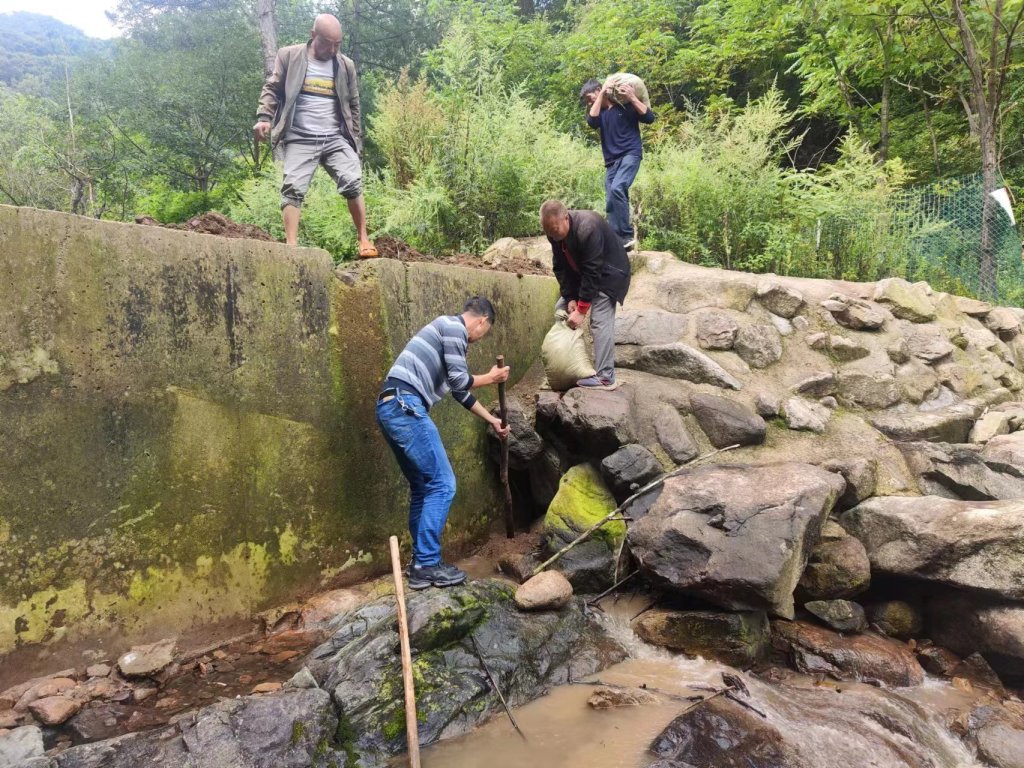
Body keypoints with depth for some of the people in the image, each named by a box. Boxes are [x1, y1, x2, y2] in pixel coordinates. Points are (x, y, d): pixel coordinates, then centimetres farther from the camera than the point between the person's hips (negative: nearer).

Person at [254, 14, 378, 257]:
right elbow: (272, 89, 6)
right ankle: (291, 246, -16)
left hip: (336, 138, 2)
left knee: (353, 184, -13)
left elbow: (352, 105, 18)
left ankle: (363, 240, -5)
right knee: (293, 188, -13)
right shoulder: (289, 56, 5)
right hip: (300, 139, -2)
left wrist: (357, 140, 15)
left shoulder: (345, 65, 13)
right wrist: (263, 117, -11)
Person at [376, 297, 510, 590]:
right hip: (405, 406, -10)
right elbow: (459, 381, -9)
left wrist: (492, 420, 42)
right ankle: (427, 565, 0)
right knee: (442, 484, -5)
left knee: (422, 487, 16)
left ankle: (421, 562, 22)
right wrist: (492, 377, 9)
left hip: (392, 408, 10)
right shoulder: (453, 326, -2)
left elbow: (460, 391, 35)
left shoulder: (450, 332, 28)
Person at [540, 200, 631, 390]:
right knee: (561, 309, 7)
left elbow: (592, 272, -32)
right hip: (581, 273, 8)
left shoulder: (588, 228, -35)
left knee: (600, 321, -19)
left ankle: (605, 378, -19)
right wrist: (570, 298, -14)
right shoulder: (555, 230, -12)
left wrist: (582, 310, -29)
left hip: (608, 273, -8)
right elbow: (560, 267, -5)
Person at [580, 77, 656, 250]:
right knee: (610, 203, -4)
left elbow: (650, 117, -5)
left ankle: (628, 235, -24)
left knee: (617, 188, -28)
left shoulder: (626, 104, 4)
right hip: (611, 161, 6)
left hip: (630, 154, -6)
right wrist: (603, 94, -7)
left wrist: (632, 97, -10)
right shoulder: (599, 111, 15)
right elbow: (592, 122, -8)